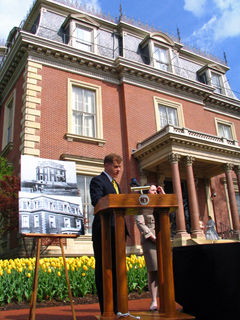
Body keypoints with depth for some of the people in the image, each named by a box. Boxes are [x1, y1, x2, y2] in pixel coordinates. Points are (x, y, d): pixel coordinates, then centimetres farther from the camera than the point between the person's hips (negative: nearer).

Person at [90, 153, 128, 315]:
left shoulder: (116, 184, 23)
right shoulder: (97, 181, -3)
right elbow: (96, 200, -21)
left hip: (117, 230, 8)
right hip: (104, 230, -8)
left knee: (116, 269, 13)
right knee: (104, 269, -2)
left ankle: (116, 308, 23)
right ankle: (106, 310, 6)